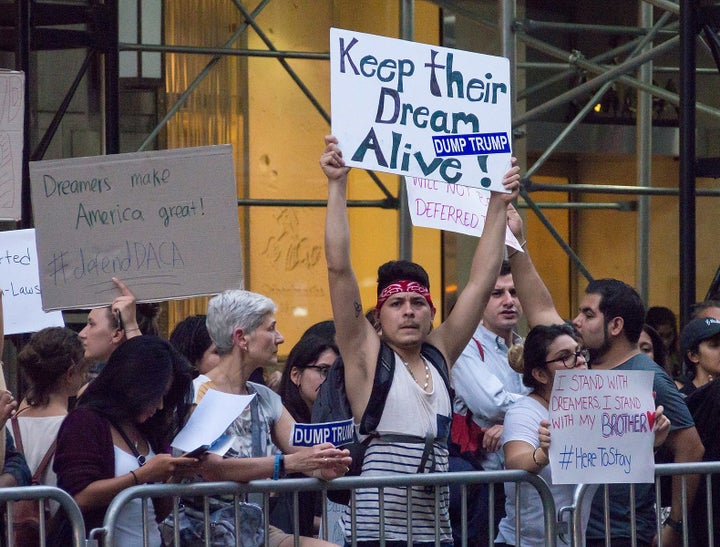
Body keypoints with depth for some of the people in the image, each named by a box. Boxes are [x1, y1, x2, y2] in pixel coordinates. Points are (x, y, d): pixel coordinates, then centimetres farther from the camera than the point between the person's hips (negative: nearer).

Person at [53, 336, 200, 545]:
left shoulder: (149, 431, 17)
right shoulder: (84, 422, -2)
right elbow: (80, 498, -14)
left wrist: (174, 476, 4)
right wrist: (143, 475, -14)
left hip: (153, 540, 7)